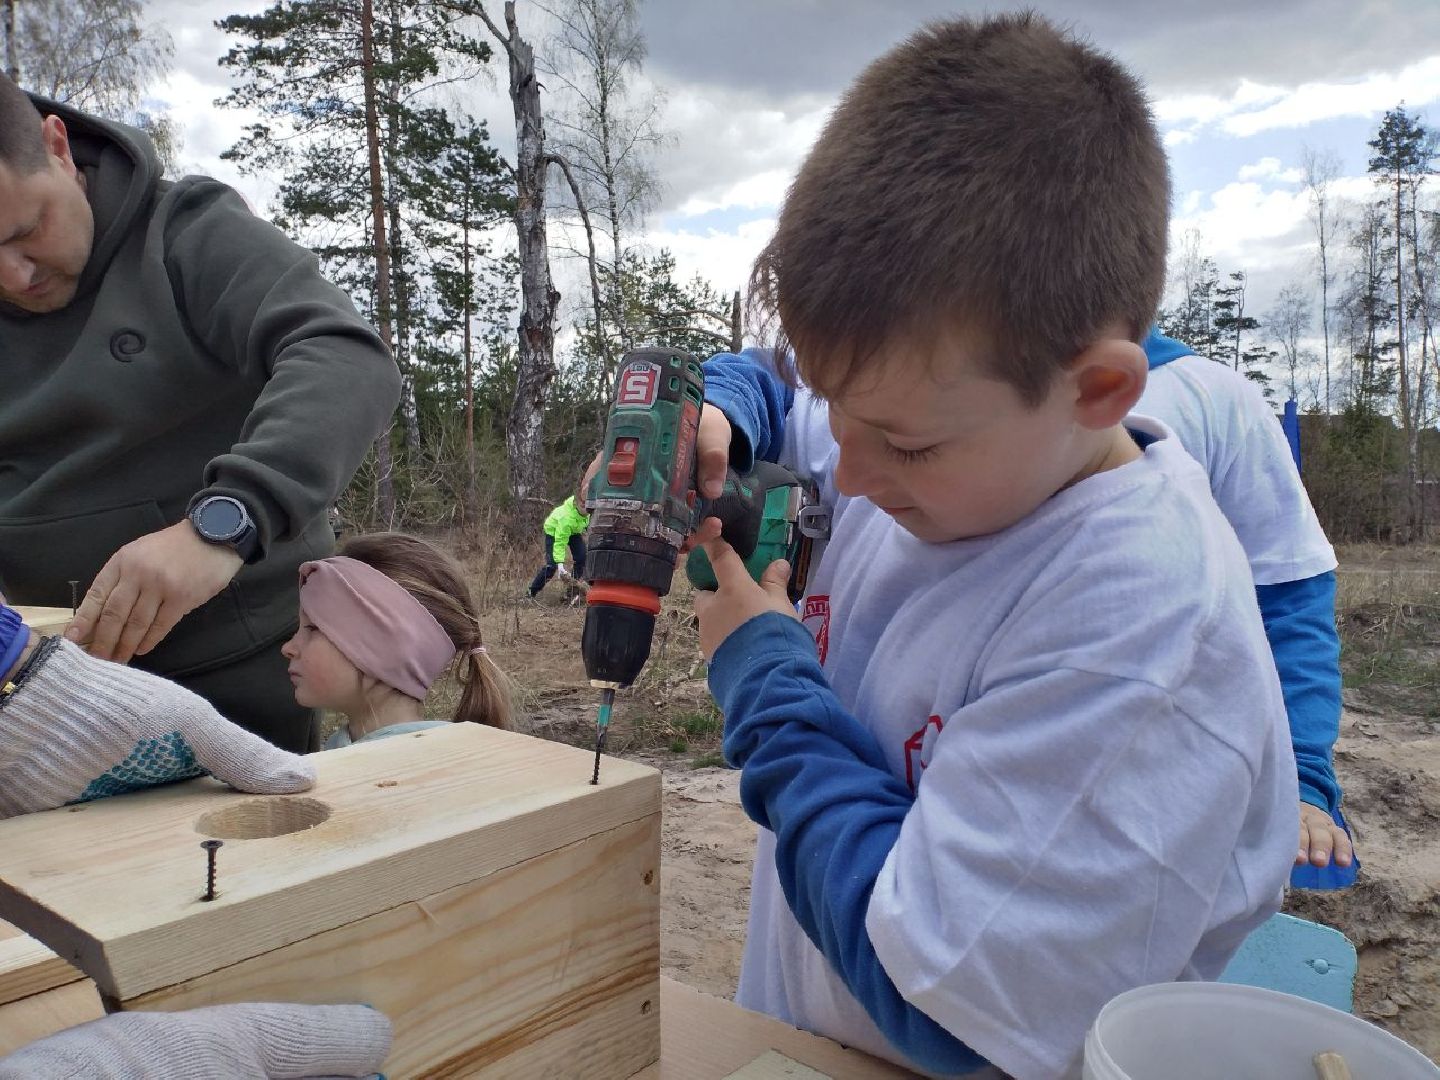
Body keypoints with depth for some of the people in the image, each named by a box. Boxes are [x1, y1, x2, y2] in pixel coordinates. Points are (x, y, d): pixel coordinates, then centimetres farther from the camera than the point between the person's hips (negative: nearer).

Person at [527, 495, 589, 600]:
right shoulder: (566, 518, -44)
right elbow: (560, 542, -40)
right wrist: (560, 563, -43)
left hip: (573, 530, 7)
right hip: (554, 531, -7)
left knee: (582, 558, -8)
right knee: (551, 565, -14)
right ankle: (531, 593, -3)